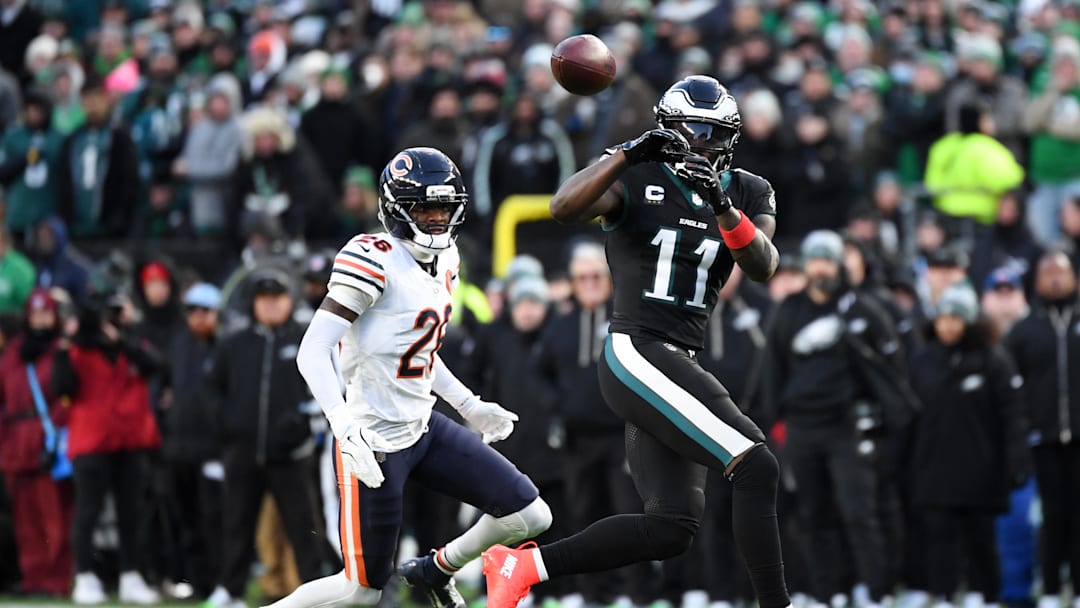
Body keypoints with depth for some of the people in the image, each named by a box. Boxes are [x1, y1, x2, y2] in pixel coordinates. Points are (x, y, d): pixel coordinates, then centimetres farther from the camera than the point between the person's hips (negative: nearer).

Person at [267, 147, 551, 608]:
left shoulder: (442, 263, 8)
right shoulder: (374, 261, -19)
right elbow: (312, 354, -22)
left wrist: (470, 406, 19)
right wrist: (346, 431, -32)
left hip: (423, 428, 8)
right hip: (373, 443, -8)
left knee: (529, 516, 2)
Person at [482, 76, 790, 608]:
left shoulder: (747, 194, 12)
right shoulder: (637, 180, -2)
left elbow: (763, 269, -7)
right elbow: (564, 208, -20)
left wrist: (721, 205, -23)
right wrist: (629, 154, -28)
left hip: (678, 365, 7)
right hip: (634, 355, -7)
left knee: (672, 527, 0)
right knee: (755, 468, -19)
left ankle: (522, 565, 6)